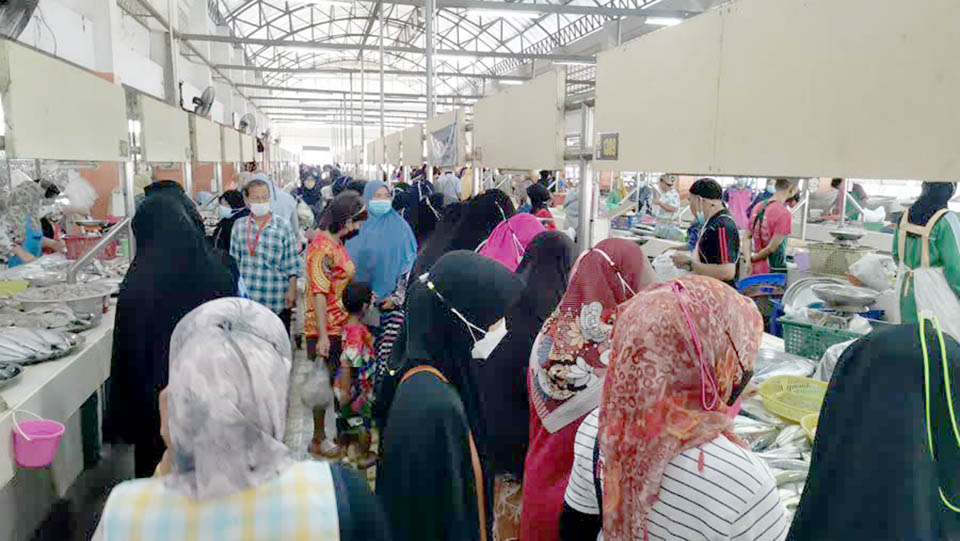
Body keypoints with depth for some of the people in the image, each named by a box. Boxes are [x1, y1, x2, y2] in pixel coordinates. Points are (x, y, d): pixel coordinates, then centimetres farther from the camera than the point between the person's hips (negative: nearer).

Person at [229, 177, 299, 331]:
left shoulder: (283, 226, -3)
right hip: (245, 299, 3)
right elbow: (233, 261, 13)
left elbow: (291, 264, -1)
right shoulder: (239, 226, 6)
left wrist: (292, 290, -5)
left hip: (276, 301, -2)